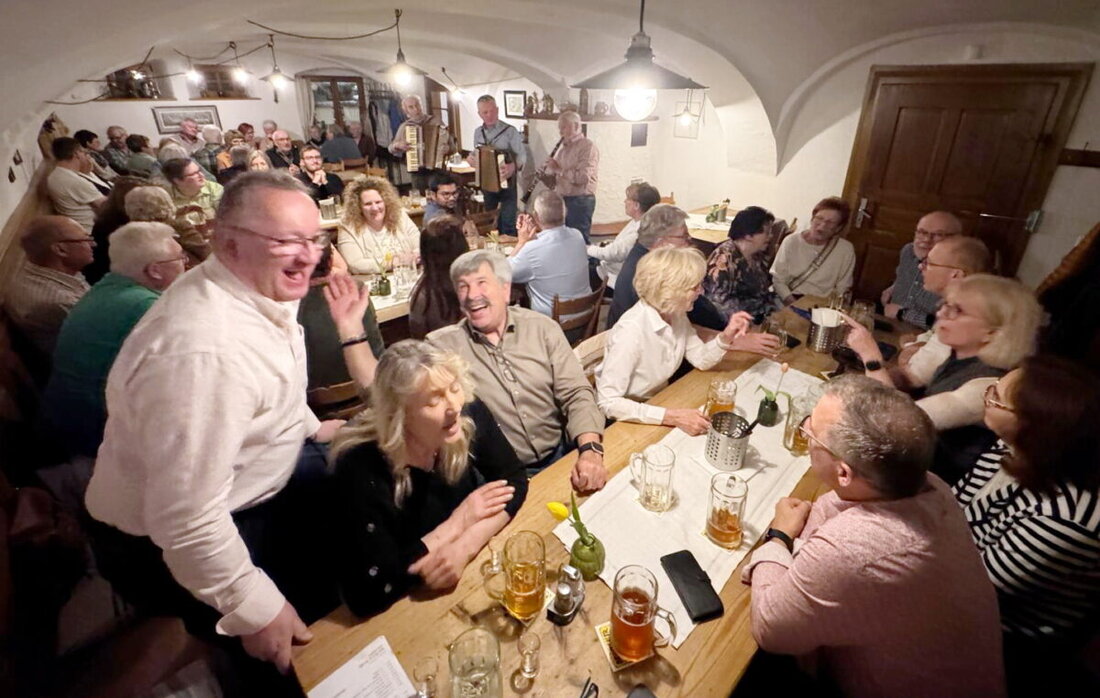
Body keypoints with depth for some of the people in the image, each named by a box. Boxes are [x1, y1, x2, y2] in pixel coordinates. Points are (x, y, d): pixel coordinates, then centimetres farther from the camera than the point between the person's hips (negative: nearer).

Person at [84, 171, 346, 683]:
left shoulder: (257, 290, -6)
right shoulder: (204, 348, -37)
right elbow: (187, 519, -34)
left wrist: (312, 428, 21)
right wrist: (254, 610, -24)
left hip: (238, 481, 9)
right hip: (168, 545, -8)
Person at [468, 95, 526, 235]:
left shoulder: (510, 130, -11)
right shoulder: (478, 132, 5)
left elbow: (522, 155, -14)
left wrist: (513, 167, -35)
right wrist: (471, 158, -6)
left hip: (507, 183, -5)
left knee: (508, 222, -4)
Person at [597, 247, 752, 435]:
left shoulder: (676, 314, -6)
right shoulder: (631, 331, -31)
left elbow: (701, 360, 6)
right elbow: (608, 402, -32)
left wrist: (726, 336, -12)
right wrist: (671, 417, -36)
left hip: (659, 402, 8)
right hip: (627, 419, -7)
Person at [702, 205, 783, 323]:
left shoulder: (756, 255, 6)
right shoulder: (725, 258, -20)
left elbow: (767, 287, 14)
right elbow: (720, 301, -25)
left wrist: (781, 309, -4)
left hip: (759, 314, 8)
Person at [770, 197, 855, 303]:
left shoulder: (846, 250, -2)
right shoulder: (791, 242, -3)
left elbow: (842, 288, 6)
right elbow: (777, 279, -3)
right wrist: (793, 304, -16)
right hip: (790, 301, 0)